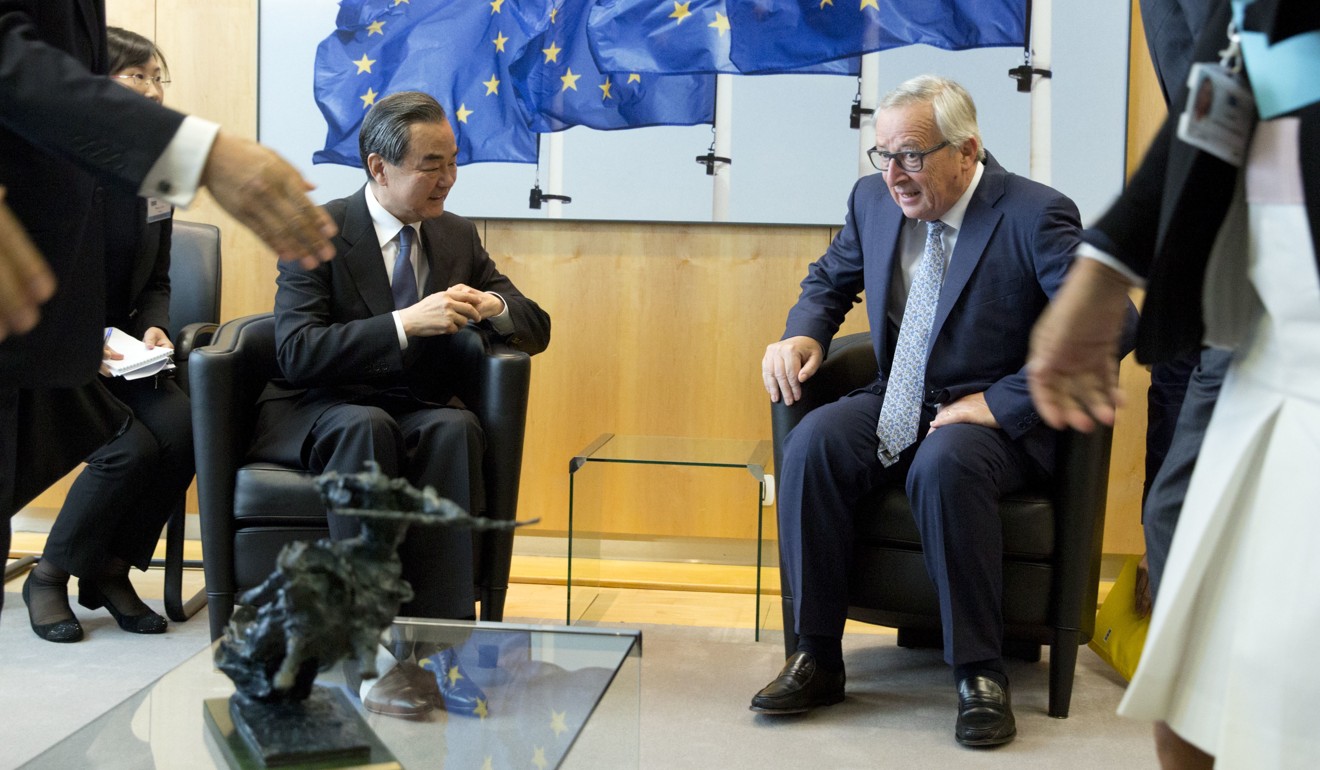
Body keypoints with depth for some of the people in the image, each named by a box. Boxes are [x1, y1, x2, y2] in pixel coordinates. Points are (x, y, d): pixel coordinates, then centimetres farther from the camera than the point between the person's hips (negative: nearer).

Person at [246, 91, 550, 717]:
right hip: (319, 413, -3)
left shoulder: (458, 236, 8)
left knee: (456, 427, -31)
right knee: (367, 426, -37)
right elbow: (296, 352, -20)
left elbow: (536, 329, 11)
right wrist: (405, 324, -30)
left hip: (418, 413, 4)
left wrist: (493, 306, -14)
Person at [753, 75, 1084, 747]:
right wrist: (803, 335, -1)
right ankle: (817, 658, -14)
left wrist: (1001, 402, -24)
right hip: (897, 404, 5)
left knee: (944, 463, -38)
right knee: (812, 442, -24)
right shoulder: (874, 199, 5)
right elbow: (830, 278, 23)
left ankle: (980, 674, -23)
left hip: (993, 417, -5)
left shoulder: (1035, 215, -13)